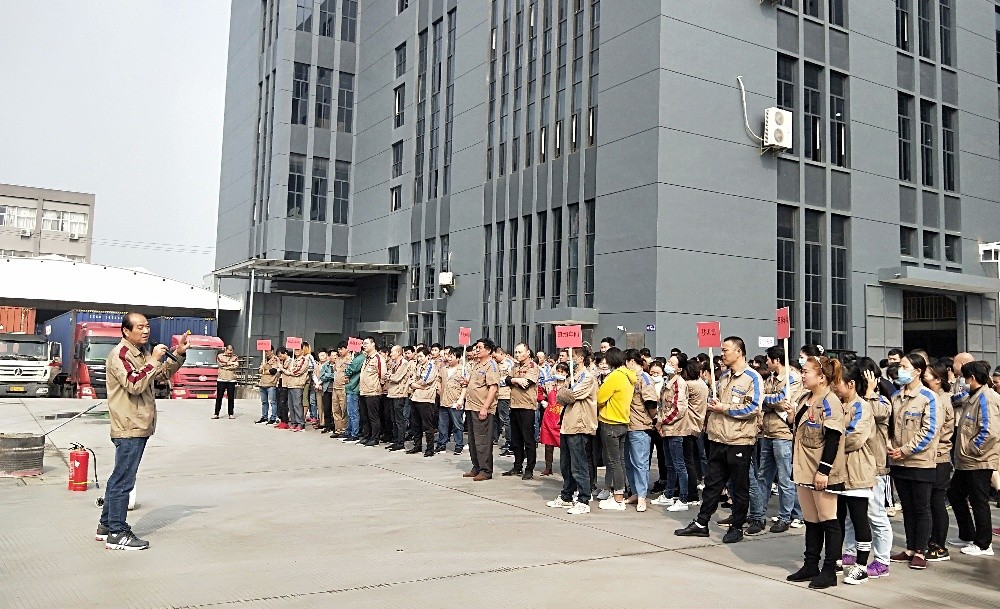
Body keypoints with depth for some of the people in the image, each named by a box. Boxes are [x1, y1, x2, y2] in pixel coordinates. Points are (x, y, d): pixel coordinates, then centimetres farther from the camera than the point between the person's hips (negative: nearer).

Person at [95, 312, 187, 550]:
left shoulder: (141, 354, 17)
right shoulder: (120, 354, -13)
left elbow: (163, 374, 20)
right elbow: (134, 385, -24)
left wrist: (178, 353, 7)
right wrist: (154, 360, -22)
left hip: (138, 426, 10)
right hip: (129, 428, -10)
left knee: (119, 478, 17)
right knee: (123, 480, -6)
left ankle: (106, 526, 27)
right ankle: (117, 534, -1)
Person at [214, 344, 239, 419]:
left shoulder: (235, 357, 11)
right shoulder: (220, 356, 8)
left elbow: (237, 366, -6)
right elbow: (221, 363, -11)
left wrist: (226, 366, -9)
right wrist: (231, 363, -3)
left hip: (231, 380, 1)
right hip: (221, 380, -1)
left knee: (231, 398, 2)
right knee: (219, 397, -1)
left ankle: (231, 414, 9)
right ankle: (216, 414, 4)